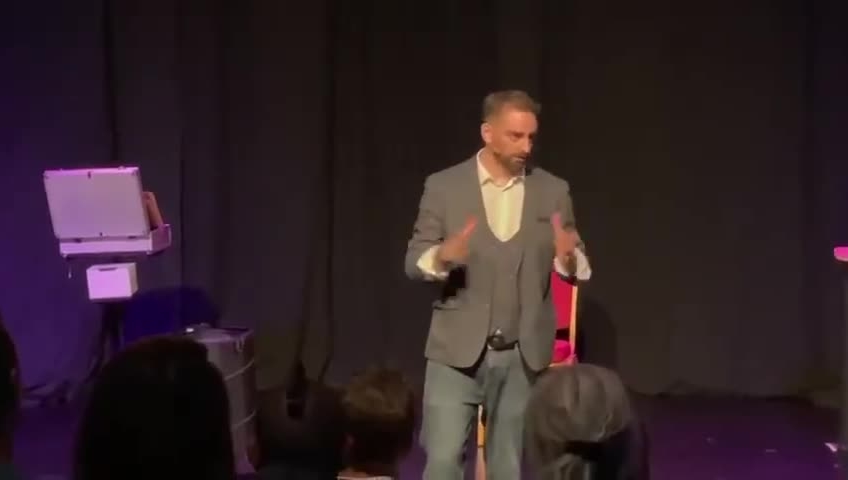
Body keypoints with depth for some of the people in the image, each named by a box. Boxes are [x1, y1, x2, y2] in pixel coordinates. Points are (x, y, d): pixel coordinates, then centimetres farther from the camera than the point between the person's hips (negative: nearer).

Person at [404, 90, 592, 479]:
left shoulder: (553, 191, 3)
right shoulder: (444, 186, -2)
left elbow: (576, 269, 5)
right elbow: (414, 263, -2)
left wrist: (568, 258, -19)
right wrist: (442, 256, -25)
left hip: (523, 355, 2)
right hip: (457, 351, -1)